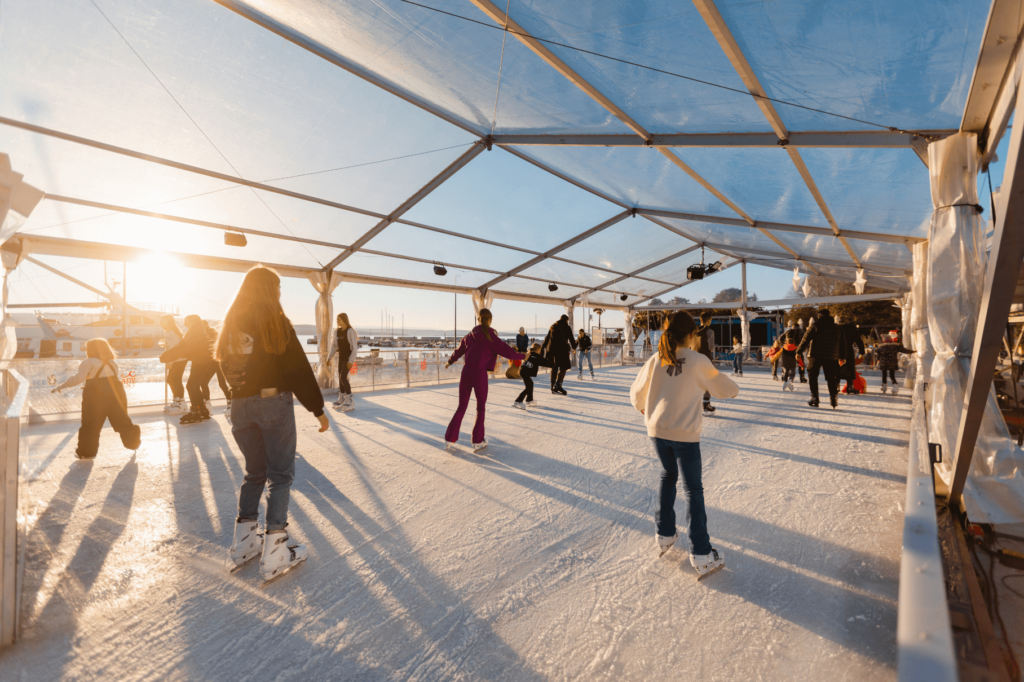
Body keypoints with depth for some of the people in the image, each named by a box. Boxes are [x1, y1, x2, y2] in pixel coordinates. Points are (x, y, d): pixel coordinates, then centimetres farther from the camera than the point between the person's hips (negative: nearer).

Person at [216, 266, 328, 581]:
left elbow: (225, 365, 13)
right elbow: (298, 369, -12)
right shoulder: (275, 320, -10)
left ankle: (243, 543, 26)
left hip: (240, 405, 6)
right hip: (274, 402, -6)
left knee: (254, 472, 20)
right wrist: (318, 408, -8)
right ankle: (274, 551, 6)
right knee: (280, 474, 3)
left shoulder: (231, 323, 9)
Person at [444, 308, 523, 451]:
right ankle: (477, 442, 17)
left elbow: (458, 351, 20)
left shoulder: (469, 336, 7)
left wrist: (449, 362, 39)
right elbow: (508, 353, -9)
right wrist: (522, 355, 9)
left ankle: (449, 440, 15)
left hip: (466, 373, 4)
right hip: (480, 375, -4)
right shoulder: (491, 337, -7)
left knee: (461, 407, 14)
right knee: (481, 408, 12)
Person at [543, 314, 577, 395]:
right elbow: (571, 339, 5)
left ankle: (553, 387, 13)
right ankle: (558, 384, -19)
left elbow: (547, 338, 15)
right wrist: (574, 347, 21)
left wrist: (543, 347, 22)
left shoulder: (553, 326, 15)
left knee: (554, 368, 11)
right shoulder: (567, 328, 1)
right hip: (562, 349, -5)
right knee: (564, 367, -1)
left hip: (552, 349, 5)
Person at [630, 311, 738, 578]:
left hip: (657, 430, 4)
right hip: (685, 433, -3)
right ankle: (701, 555, 13)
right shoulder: (698, 361, -10)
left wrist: (645, 410, 29)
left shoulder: (655, 360, -1)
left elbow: (636, 394, 9)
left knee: (668, 476, 24)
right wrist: (732, 387, 25)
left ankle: (665, 535, 32)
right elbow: (725, 389, 1)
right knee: (693, 490, 7)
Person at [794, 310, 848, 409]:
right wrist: (842, 357, 27)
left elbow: (805, 340, -6)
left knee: (812, 376, 5)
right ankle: (834, 399, 3)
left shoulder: (815, 326, -2)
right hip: (831, 357, 3)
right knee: (831, 378, 10)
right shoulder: (838, 328, 13)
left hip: (815, 356, -3)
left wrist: (798, 352, -1)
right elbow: (842, 344, 18)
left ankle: (814, 398, -1)